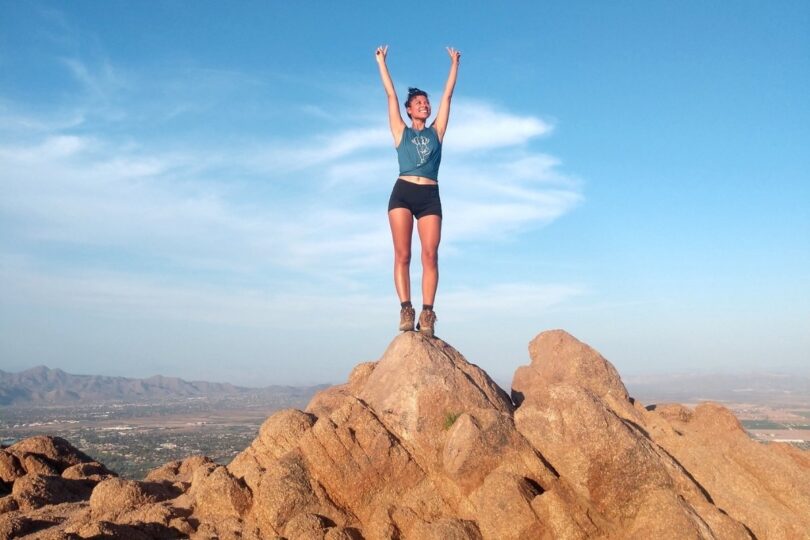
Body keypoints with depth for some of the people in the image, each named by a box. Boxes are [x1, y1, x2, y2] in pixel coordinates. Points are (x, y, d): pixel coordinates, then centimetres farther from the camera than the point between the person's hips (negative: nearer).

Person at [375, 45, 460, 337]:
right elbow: (391, 94, 17)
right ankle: (405, 308, -10)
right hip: (402, 193, -1)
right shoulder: (401, 132, 15)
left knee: (430, 256, -8)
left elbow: (447, 95, 22)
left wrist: (454, 63, 25)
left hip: (430, 197, 1)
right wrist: (381, 62, 19)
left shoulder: (436, 131, 19)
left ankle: (427, 311, -10)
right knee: (402, 255, -8)